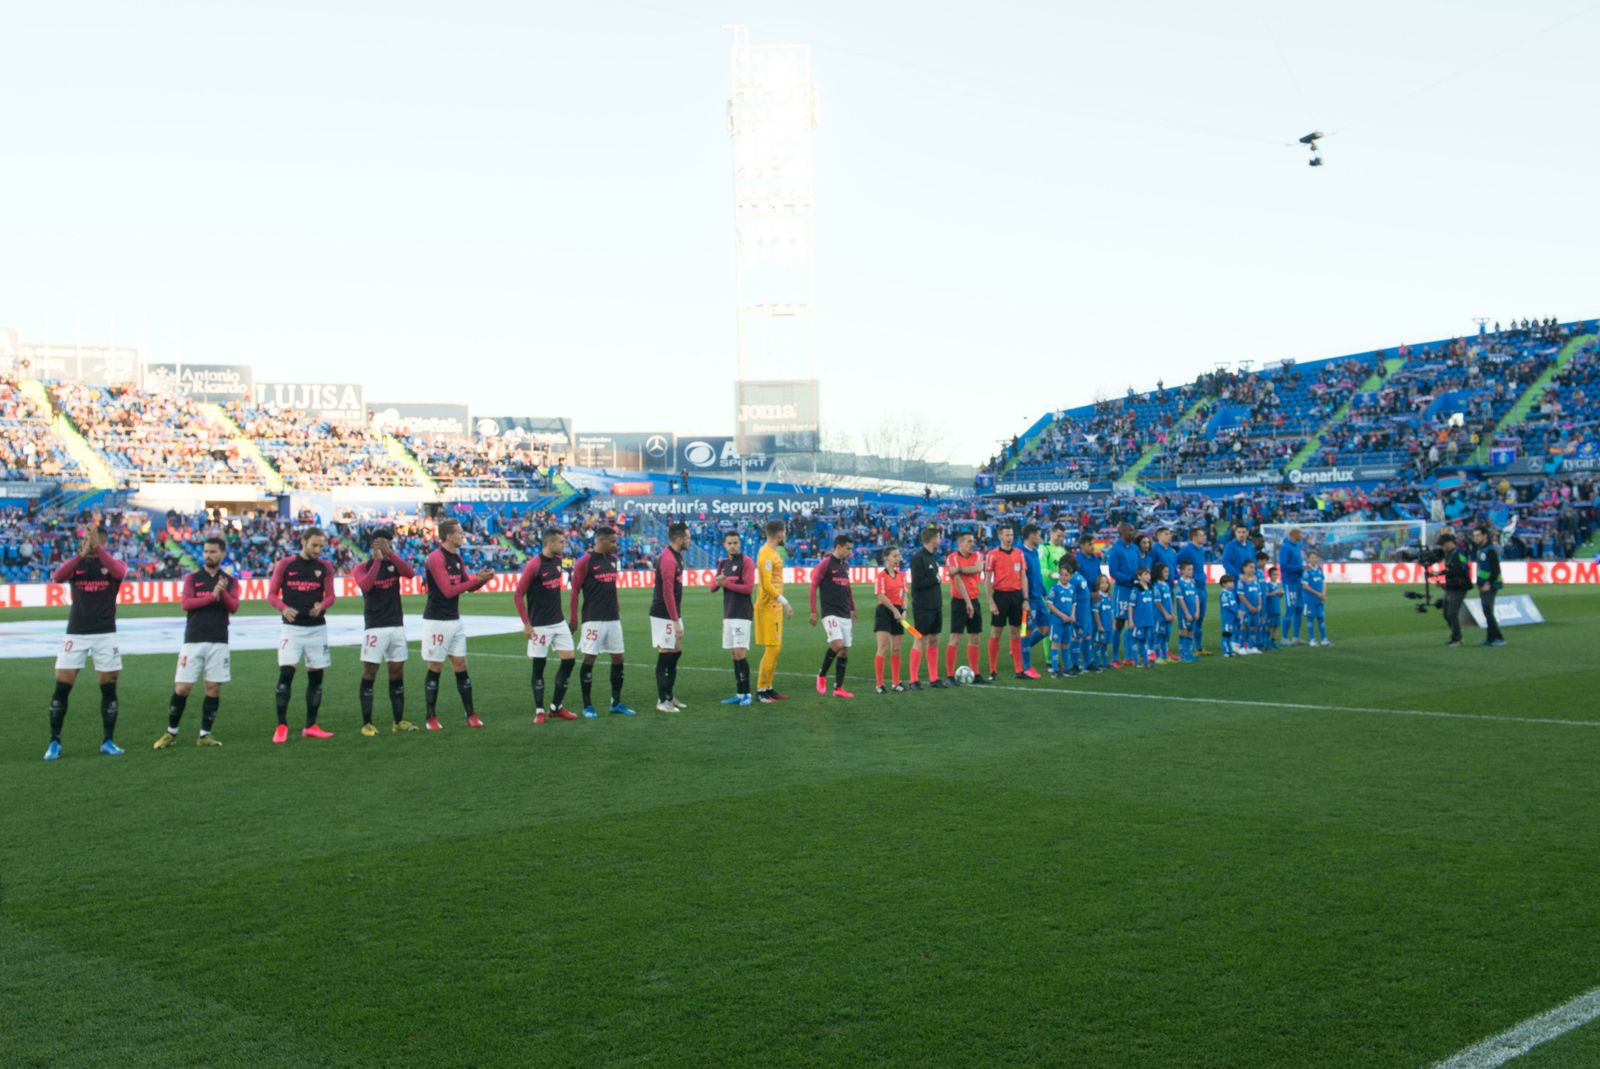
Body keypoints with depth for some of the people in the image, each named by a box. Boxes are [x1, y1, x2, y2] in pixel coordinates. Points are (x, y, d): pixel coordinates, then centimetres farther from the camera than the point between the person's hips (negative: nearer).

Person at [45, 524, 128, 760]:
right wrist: (82, 553, -30)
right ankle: (54, 742, 8)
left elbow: (119, 572, -22)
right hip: (76, 633, 0)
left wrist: (97, 549, -31)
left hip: (105, 634, 0)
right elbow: (57, 577, -17)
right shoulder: (75, 563, 5)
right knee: (61, 688, -3)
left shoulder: (113, 563, 3)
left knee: (109, 688, 3)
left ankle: (108, 741, 13)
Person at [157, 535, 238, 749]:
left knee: (214, 688, 1)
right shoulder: (192, 578, 6)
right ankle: (171, 733, 11)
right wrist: (212, 596, -19)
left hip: (218, 642, 1)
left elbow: (233, 607, -5)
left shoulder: (230, 581, 9)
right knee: (182, 688, -3)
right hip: (193, 641, -1)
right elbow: (185, 603, -9)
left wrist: (223, 593, -23)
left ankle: (205, 735, 11)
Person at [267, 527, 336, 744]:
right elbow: (271, 594, 2)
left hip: (317, 627, 3)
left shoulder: (325, 567, 5)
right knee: (286, 672, -12)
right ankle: (281, 726, -5)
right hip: (292, 626, -3)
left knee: (316, 675, 4)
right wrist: (283, 608, -18)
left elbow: (330, 596, 4)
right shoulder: (286, 564, 0)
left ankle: (310, 726, 14)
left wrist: (321, 606, -18)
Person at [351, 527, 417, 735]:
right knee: (369, 674, -4)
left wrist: (390, 553, -20)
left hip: (397, 626, 4)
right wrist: (377, 560, -20)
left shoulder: (394, 562, 9)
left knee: (397, 673, 7)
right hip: (374, 628, -4)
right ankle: (367, 723, 1)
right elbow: (365, 586, -20)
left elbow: (411, 573, -12)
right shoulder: (362, 567, 1)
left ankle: (399, 721, 14)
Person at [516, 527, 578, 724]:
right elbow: (518, 594, -13)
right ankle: (540, 711, 10)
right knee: (539, 665, 0)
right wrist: (526, 623, -14)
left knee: (568, 660, 3)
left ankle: (556, 707, 14)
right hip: (540, 625, -7)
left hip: (559, 622, 7)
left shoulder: (557, 560, 6)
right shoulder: (534, 565, -15)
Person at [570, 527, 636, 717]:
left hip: (613, 618, 7)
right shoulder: (585, 561, -10)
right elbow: (575, 590, -9)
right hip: (593, 620, -7)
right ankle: (588, 706, 5)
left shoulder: (612, 558, 11)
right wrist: (573, 618, -11)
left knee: (618, 658, 7)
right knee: (589, 659, -2)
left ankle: (616, 703, 16)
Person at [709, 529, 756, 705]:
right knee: (734, 654, 7)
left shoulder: (746, 562, -7)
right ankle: (739, 694, 12)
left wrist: (726, 583, -13)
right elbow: (713, 586, 10)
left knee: (740, 653, -11)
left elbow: (748, 587, -15)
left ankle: (747, 694, -4)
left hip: (742, 614, -7)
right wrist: (717, 582, -13)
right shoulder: (722, 563, 14)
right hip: (728, 614, 7)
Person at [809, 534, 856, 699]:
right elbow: (813, 586, -7)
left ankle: (838, 688, 10)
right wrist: (813, 611, -10)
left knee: (845, 651, 4)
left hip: (845, 615, 7)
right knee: (837, 644, -22)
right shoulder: (826, 563, -7)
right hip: (830, 613, -7)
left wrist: (852, 609, 22)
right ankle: (821, 676, -1)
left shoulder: (846, 565, 14)